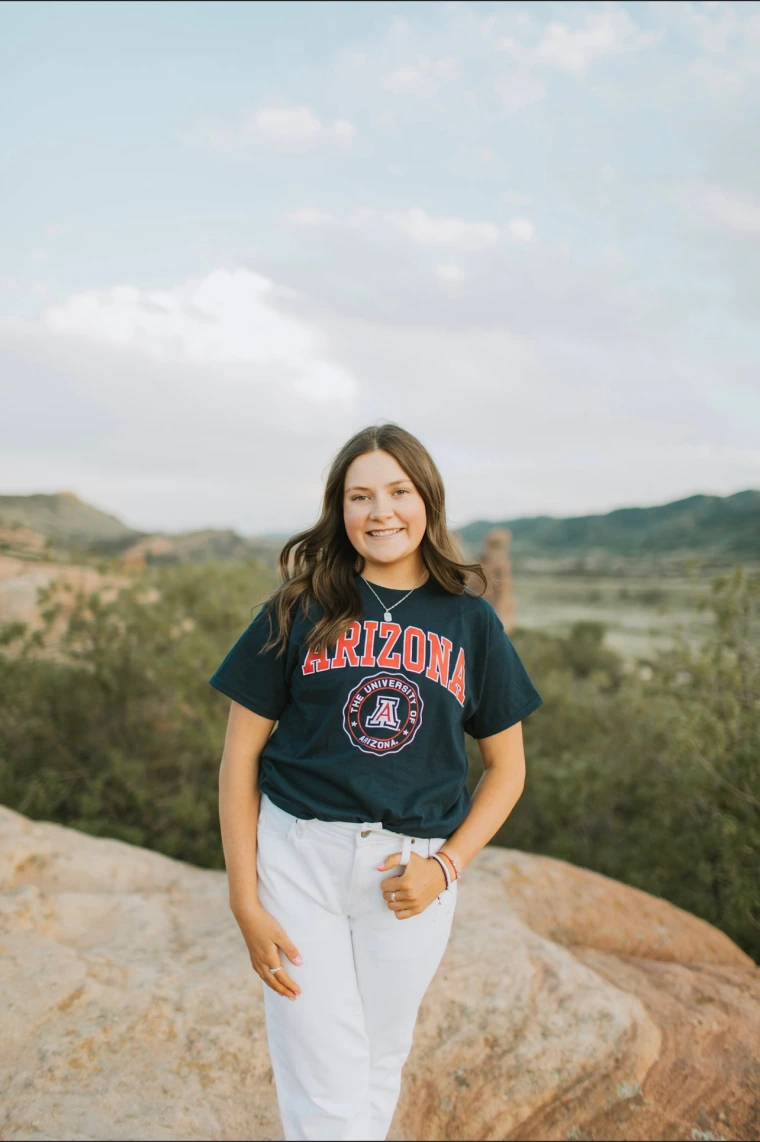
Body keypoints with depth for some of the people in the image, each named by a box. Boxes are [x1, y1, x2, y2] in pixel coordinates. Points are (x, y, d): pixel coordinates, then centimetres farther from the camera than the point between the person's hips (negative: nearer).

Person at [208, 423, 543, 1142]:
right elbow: (240, 756, -1)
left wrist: (446, 867, -6)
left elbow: (506, 765, 8)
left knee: (379, 1067, 19)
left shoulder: (470, 621, 2)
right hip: (296, 856, -2)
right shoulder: (300, 610, -3)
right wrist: (245, 901, -6)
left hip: (410, 872, 2)